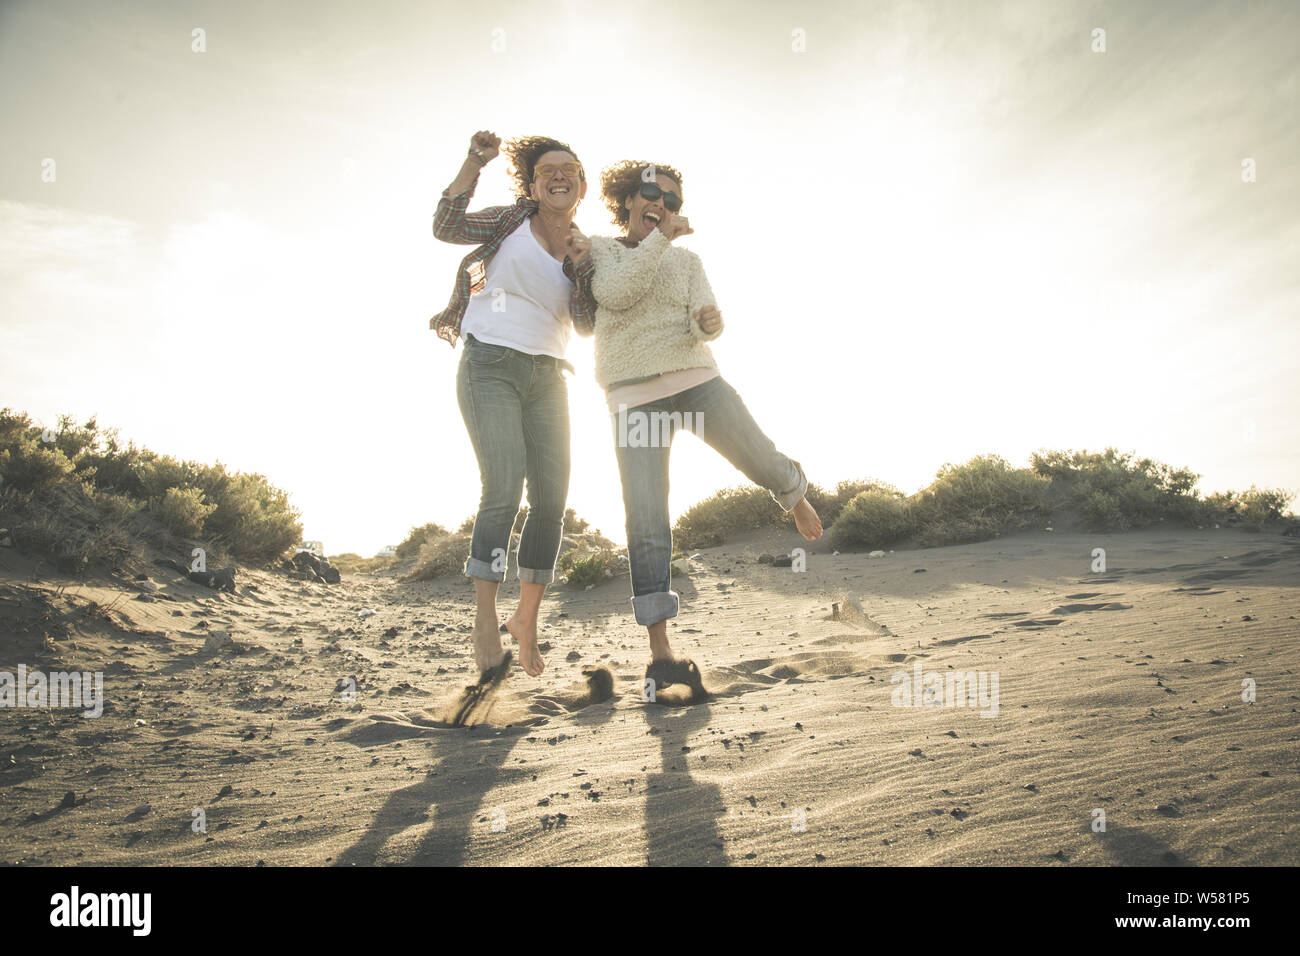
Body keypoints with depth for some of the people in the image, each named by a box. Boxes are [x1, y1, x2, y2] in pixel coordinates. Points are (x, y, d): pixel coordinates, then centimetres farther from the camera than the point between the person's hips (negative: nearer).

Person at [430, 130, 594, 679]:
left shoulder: (585, 249, 14)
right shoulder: (513, 222, 5)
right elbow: (446, 227, -9)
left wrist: (580, 267, -9)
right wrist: (474, 164, -15)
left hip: (547, 377, 5)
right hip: (490, 366, -4)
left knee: (552, 500, -2)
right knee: (504, 491, -18)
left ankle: (527, 618, 12)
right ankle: (486, 623, -12)